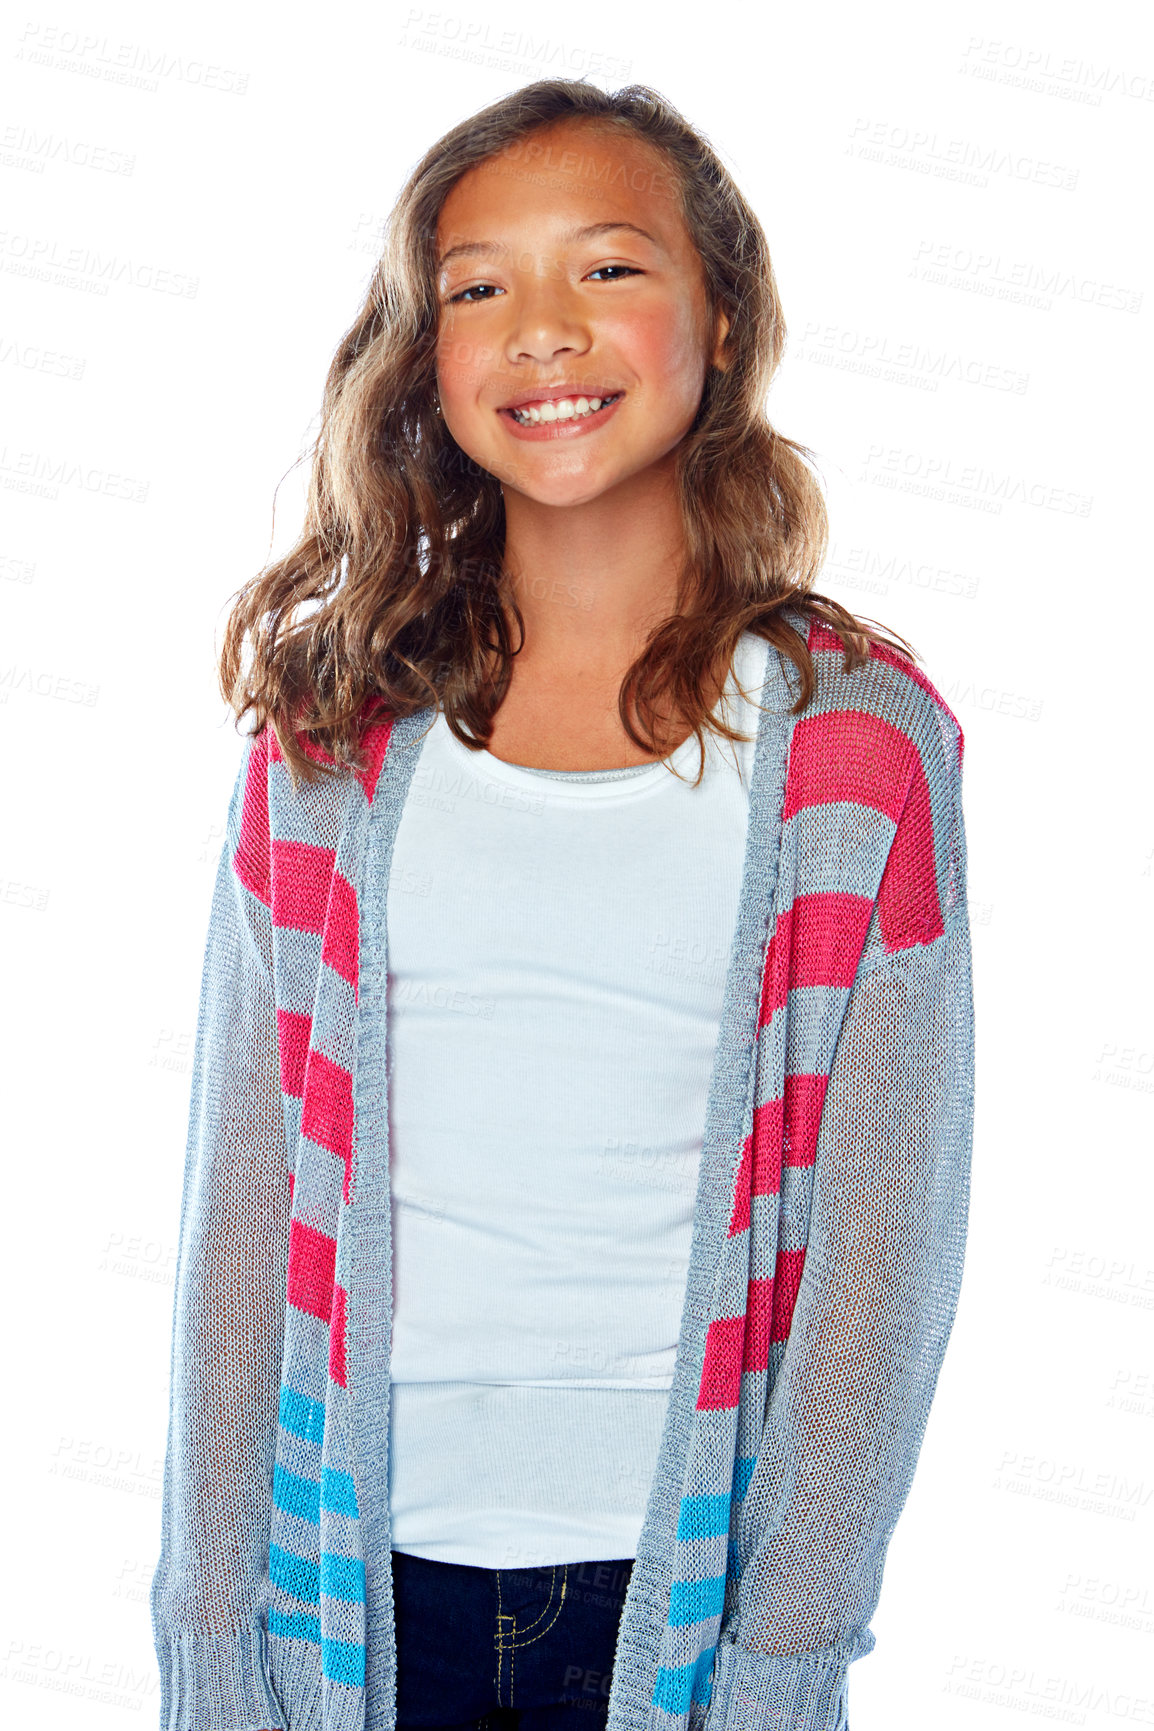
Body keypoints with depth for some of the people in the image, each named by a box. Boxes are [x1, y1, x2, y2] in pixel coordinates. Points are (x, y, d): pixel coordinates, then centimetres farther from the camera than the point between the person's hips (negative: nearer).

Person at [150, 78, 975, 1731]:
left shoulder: (862, 740, -6)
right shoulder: (329, 726, -1)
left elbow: (889, 1238, -5)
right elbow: (241, 1197, 0)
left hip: (681, 1574, -1)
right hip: (359, 1566, 2)